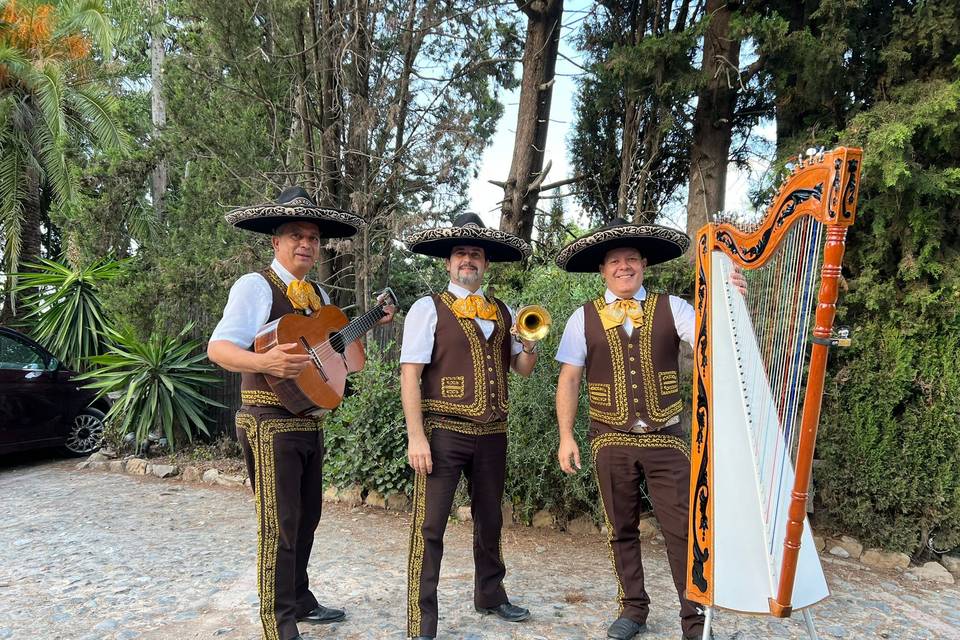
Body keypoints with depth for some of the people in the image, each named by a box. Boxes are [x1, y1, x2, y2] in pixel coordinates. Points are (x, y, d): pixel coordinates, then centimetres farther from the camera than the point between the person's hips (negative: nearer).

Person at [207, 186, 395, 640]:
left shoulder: (317, 293, 14)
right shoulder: (254, 286, -10)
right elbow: (218, 348, -18)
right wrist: (265, 362, -35)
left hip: (310, 420, 8)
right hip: (270, 422, -8)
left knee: (306, 517, 18)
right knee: (279, 526, -3)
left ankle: (299, 601, 35)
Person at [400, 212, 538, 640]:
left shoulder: (503, 313, 11)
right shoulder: (428, 309, -5)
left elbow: (522, 369, 16)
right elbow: (410, 374, -10)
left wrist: (530, 343, -7)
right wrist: (416, 436, -18)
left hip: (492, 434, 6)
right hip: (444, 431, -5)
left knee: (489, 520, 19)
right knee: (429, 527, -3)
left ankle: (490, 596, 38)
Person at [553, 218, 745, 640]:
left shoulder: (672, 308, 1)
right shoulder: (584, 318, 1)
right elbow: (568, 381, 2)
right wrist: (566, 437, -3)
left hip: (666, 440, 0)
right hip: (611, 442, 1)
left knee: (684, 530, 1)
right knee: (621, 530, 13)